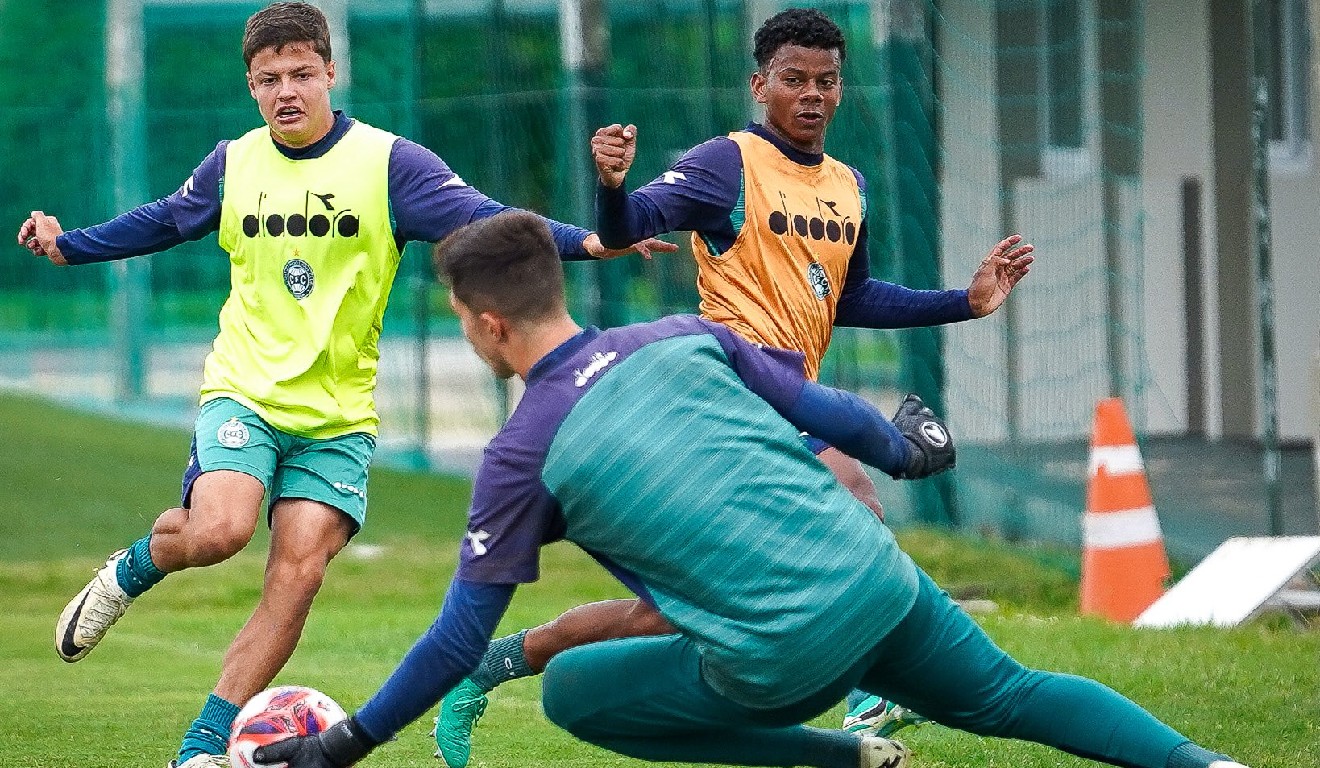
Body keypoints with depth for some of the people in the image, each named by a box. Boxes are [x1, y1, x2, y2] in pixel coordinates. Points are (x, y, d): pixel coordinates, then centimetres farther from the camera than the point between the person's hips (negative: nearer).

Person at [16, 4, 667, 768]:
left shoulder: (388, 162, -5)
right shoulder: (232, 165, 5)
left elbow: (481, 220, -13)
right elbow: (162, 222, 23)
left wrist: (584, 243, -26)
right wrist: (67, 245, 15)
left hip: (339, 413, 0)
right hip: (245, 390, 0)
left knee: (298, 574, -10)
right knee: (218, 529, -26)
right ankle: (131, 572, 8)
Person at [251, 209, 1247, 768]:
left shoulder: (523, 454, -2)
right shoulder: (682, 338, 8)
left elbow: (460, 640, 1)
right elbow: (820, 412, 17)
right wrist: (904, 448, 40)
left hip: (781, 660, -5)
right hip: (878, 582, 5)